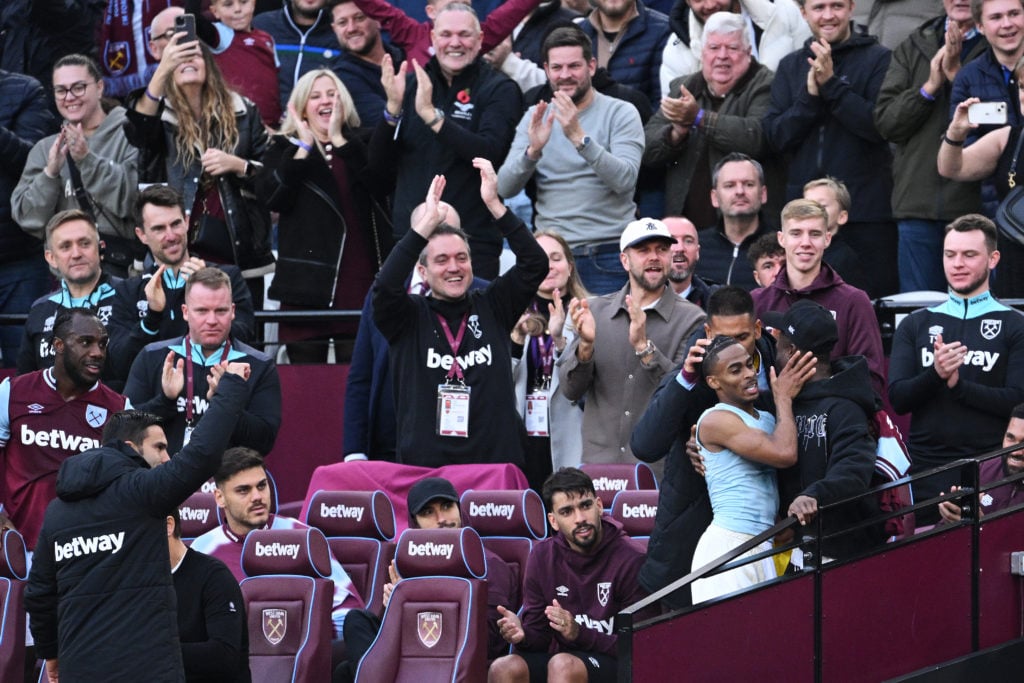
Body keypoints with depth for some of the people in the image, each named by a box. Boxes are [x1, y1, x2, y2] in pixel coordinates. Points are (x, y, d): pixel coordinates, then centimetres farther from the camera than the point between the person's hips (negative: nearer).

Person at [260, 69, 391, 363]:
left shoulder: (361, 146, 13)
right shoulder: (284, 149, 13)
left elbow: (380, 182, -8)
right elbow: (274, 198, -4)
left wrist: (339, 140, -8)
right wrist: (304, 147, -5)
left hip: (359, 281, 0)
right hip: (307, 282, 0)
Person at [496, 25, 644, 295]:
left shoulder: (621, 113, -1)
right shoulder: (535, 117, 9)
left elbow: (625, 180, -16)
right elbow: (505, 188, 0)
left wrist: (579, 137, -26)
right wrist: (533, 150, -19)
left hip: (607, 255, -3)